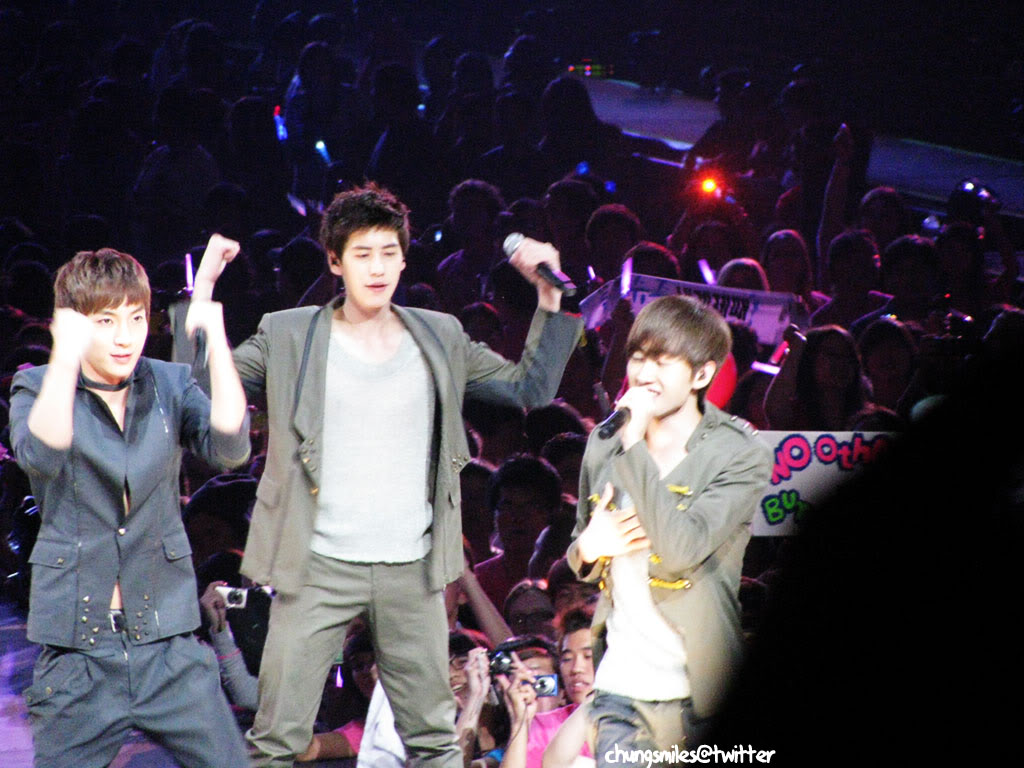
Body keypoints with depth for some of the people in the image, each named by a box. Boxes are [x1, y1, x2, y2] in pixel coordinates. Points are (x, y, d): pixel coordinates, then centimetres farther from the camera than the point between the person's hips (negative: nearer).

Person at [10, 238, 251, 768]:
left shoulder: (170, 384, 5)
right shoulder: (38, 387, -1)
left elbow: (231, 447, -13)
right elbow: (40, 456, -22)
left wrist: (216, 341, -20)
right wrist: (66, 358, -33)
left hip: (168, 641, 2)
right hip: (77, 645, -2)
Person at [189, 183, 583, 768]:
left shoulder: (441, 338, 9)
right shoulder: (289, 336, 2)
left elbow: (531, 387, 13)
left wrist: (550, 299, 3)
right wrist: (202, 297, -12)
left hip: (411, 570, 2)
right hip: (319, 567, -2)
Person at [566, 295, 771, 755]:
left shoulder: (741, 456, -6)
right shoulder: (605, 443, 10)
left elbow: (684, 548, -22)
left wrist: (635, 447, -20)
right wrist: (588, 547, -2)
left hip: (697, 693, -4)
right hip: (618, 684, 4)